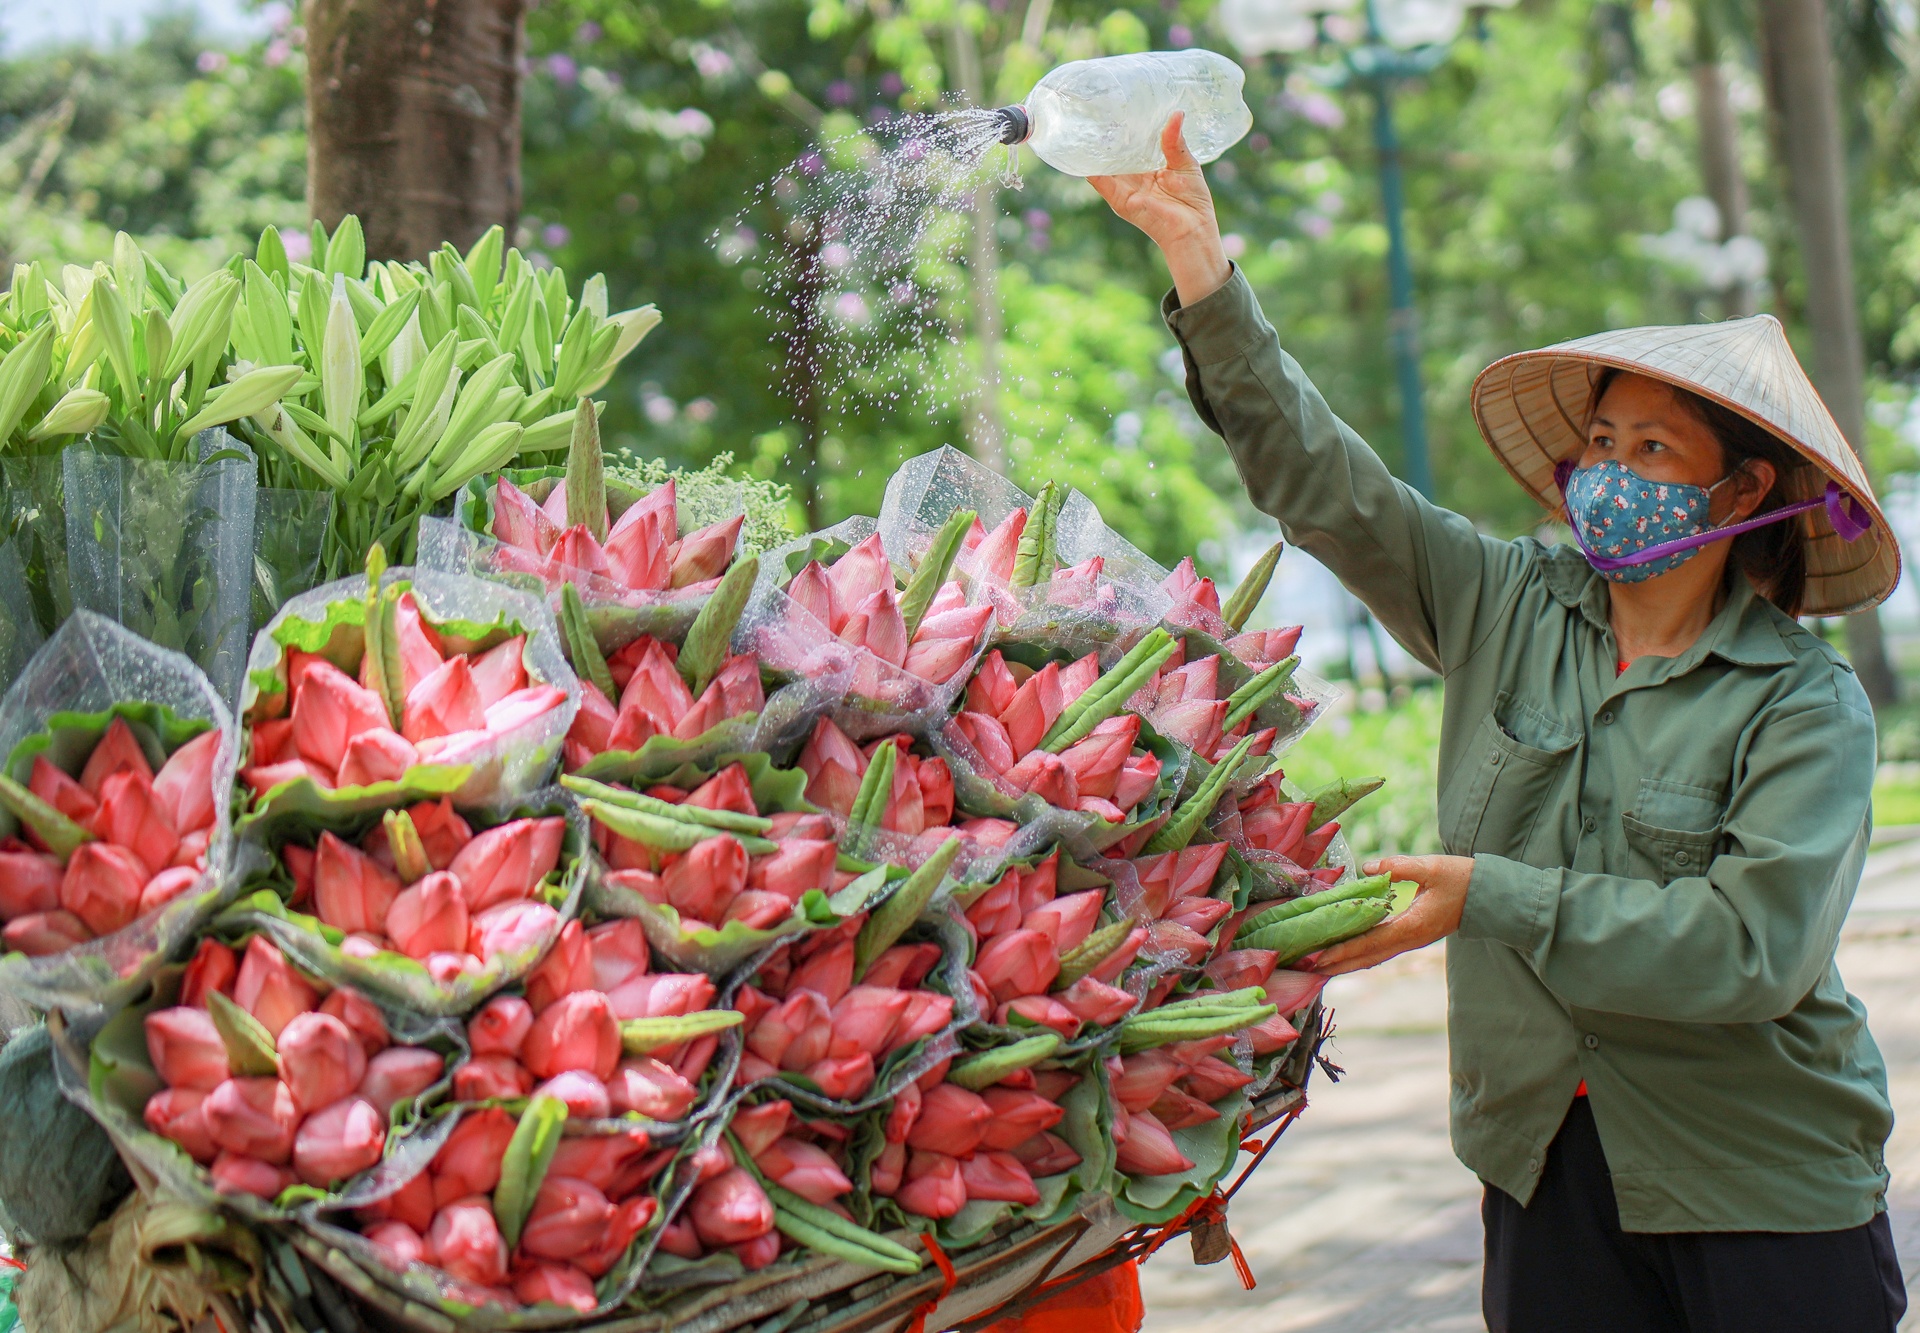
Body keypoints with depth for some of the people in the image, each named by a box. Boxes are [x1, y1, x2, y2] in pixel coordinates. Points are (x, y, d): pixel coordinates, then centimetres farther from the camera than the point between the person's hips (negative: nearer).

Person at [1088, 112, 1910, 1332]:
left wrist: (1492, 898, -21)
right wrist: (1203, 265, -4)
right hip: (1547, 1164, 3)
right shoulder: (1509, 611, 2)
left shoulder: (1807, 706, -9)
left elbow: (1752, 945, -20)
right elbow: (1321, 475, 3)